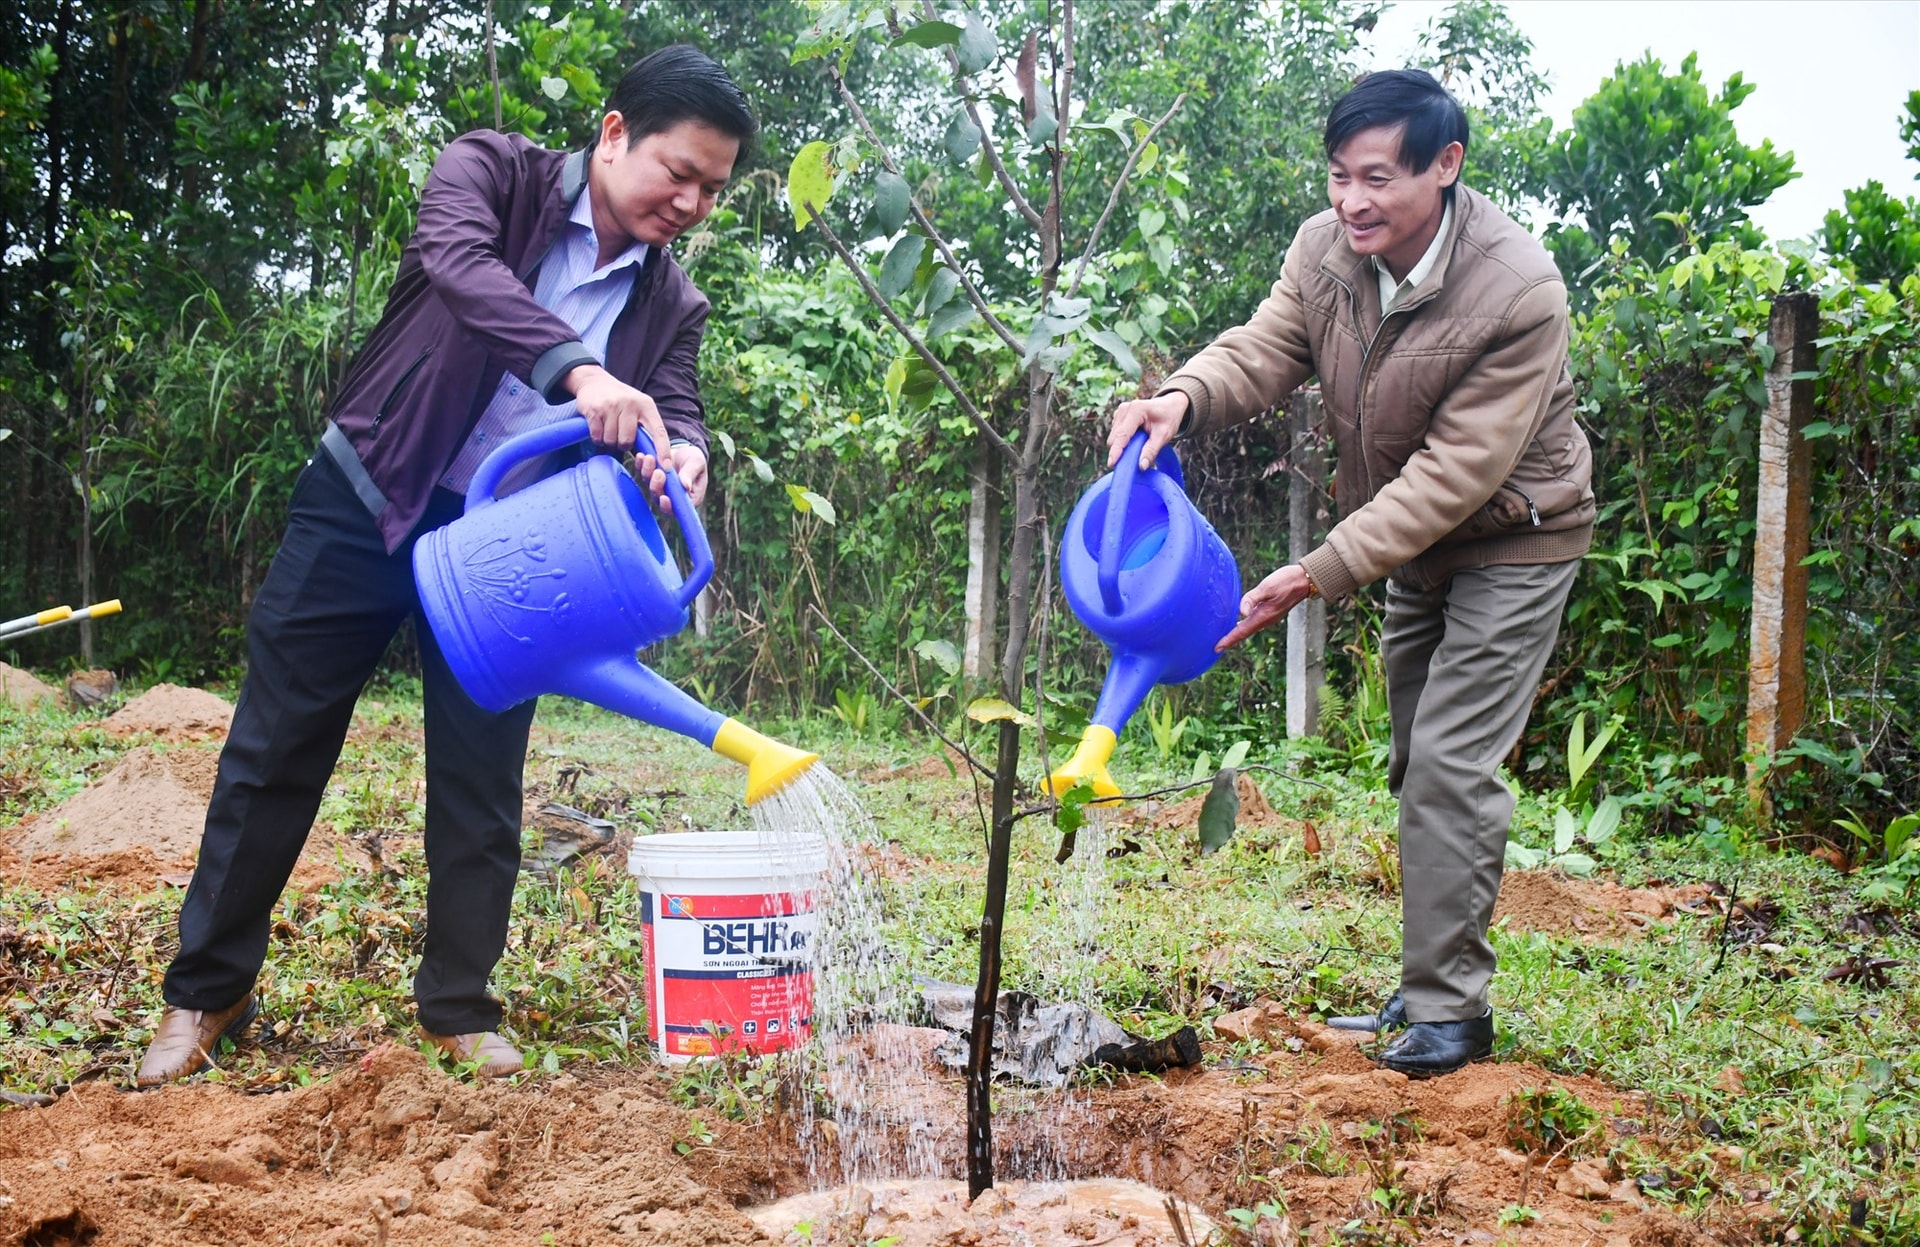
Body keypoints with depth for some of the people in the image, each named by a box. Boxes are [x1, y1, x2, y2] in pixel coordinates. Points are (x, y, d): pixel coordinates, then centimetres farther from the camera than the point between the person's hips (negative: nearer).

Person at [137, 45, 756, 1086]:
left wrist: (683, 457, -33)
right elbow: (459, 262, -29)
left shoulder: (671, 305, 3)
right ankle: (206, 991, 14)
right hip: (363, 503, -3)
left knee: (482, 778, 4)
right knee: (275, 749, 2)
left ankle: (459, 1007, 19)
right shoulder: (493, 171, -9)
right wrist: (578, 370, -44)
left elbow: (679, 410, -6)